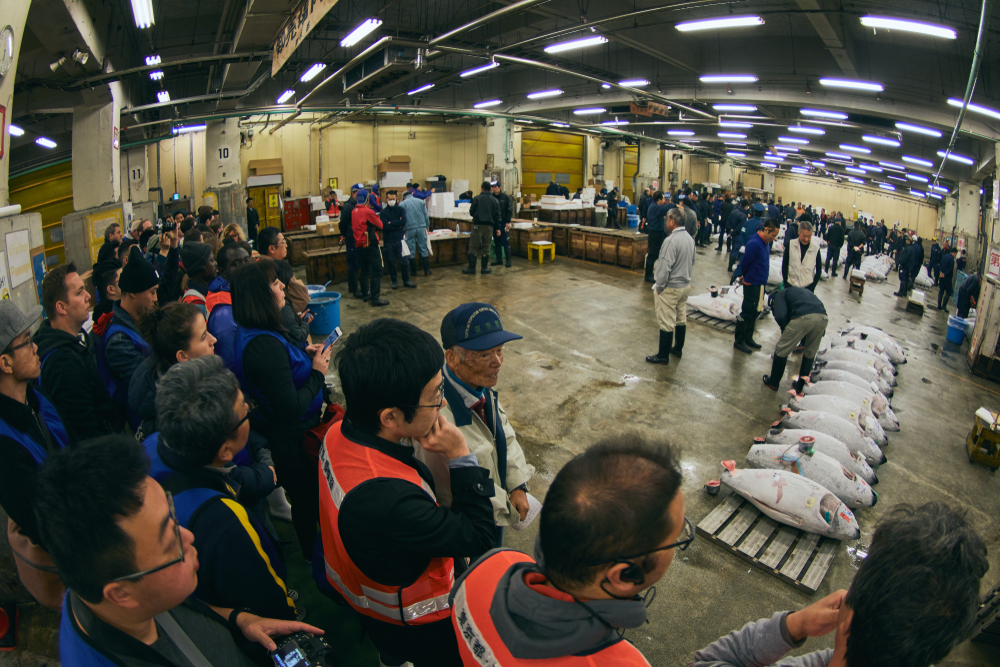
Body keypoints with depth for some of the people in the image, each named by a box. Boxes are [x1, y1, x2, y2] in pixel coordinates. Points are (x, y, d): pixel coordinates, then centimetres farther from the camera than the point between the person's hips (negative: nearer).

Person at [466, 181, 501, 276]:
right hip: (489, 226, 3)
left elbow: (471, 212, -2)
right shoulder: (495, 200, 7)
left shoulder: (477, 198, -2)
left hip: (478, 225, -3)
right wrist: (497, 228, 12)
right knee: (486, 247, 10)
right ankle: (484, 268, 11)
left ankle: (471, 268, 0)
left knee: (473, 247, 2)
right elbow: (497, 215, 7)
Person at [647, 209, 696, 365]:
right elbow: (692, 262, 14)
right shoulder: (690, 239, 4)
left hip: (670, 288, -9)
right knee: (681, 319, 19)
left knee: (666, 323, 0)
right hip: (685, 285, 9)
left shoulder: (671, 240, -22)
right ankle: (678, 349, 33)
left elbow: (665, 266, -23)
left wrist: (659, 287, -13)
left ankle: (663, 355, 8)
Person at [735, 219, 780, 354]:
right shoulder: (754, 243, -21)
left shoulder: (764, 243, 6)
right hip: (752, 284, -9)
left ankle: (748, 338, 29)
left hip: (760, 284, 9)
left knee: (754, 312, 17)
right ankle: (739, 341, 8)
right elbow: (744, 262, -17)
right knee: (746, 312, -1)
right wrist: (746, 277, 1)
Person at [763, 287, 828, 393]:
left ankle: (773, 382, 27)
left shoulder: (780, 295, 22)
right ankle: (800, 386, 34)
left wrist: (786, 333, 19)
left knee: (782, 350, 14)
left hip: (803, 317, -6)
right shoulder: (805, 290, 42)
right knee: (810, 354, 24)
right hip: (823, 318, 6)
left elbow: (780, 316, 2)